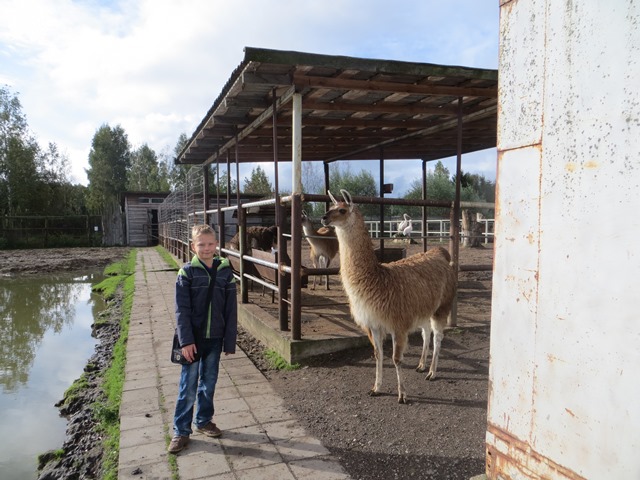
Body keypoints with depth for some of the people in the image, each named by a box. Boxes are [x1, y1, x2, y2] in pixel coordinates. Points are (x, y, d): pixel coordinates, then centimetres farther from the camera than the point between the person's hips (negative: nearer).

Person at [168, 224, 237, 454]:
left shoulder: (225, 272, -1)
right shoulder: (187, 272, -7)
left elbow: (231, 310, 2)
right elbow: (182, 310, -10)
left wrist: (230, 341, 0)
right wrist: (186, 341, -16)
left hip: (214, 339, 3)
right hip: (193, 339, -2)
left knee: (209, 384, 15)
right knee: (188, 387, 5)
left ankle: (203, 421, 34)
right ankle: (181, 431, 20)